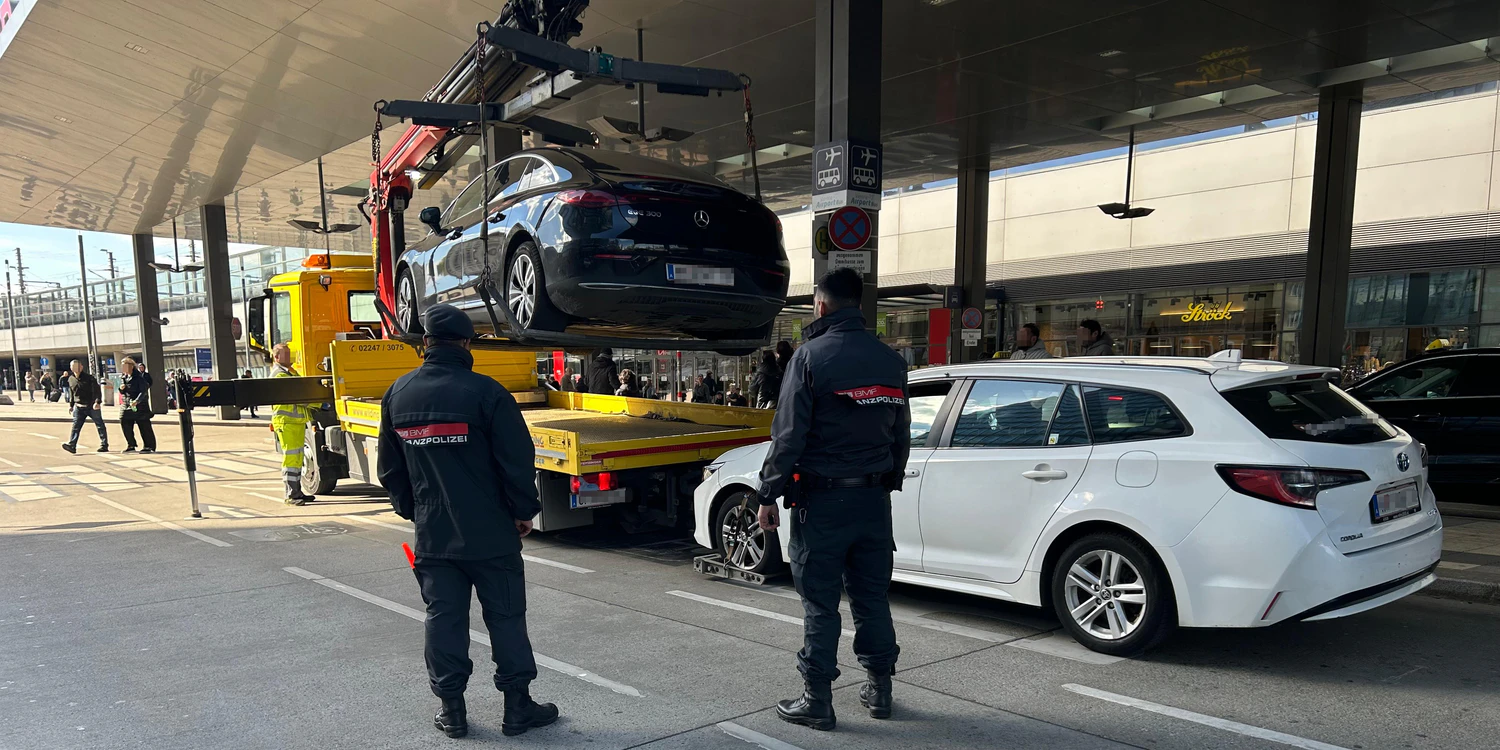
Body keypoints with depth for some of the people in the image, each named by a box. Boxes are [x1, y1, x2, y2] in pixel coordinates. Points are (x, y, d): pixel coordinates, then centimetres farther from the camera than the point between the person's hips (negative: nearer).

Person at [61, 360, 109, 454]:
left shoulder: (89, 378, -9)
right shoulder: (71, 379, 9)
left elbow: (96, 391, -13)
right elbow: (72, 393, 22)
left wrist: (97, 402, -25)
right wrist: (71, 404, 20)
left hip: (92, 407, -4)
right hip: (79, 407, 4)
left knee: (100, 425, 3)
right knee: (75, 426, -7)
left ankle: (104, 445, 10)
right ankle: (71, 445, -13)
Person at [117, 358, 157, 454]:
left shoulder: (139, 376, -12)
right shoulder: (123, 377, 10)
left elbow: (144, 391, -19)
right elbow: (123, 392, 19)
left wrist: (137, 401, -31)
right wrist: (121, 389, -4)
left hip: (140, 405, -7)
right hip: (127, 405, 7)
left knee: (144, 426, -3)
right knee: (125, 424, 4)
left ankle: (149, 446, 4)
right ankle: (131, 445, 17)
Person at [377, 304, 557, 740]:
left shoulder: (397, 395, 4)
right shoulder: (485, 392, -14)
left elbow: (390, 469, 13)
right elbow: (517, 461, -14)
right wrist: (524, 512, 0)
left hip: (432, 536, 4)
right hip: (490, 534, -4)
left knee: (444, 618, 12)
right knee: (505, 617, 7)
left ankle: (452, 710, 19)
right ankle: (518, 706, 14)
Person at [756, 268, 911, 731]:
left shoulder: (812, 356, -11)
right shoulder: (890, 360, 8)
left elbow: (788, 434, -13)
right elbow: (901, 435, 14)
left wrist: (769, 494, -7)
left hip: (823, 499, -6)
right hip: (874, 497, 6)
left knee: (820, 603, 3)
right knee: (871, 597, 15)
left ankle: (817, 701, 11)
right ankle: (879, 690, 25)